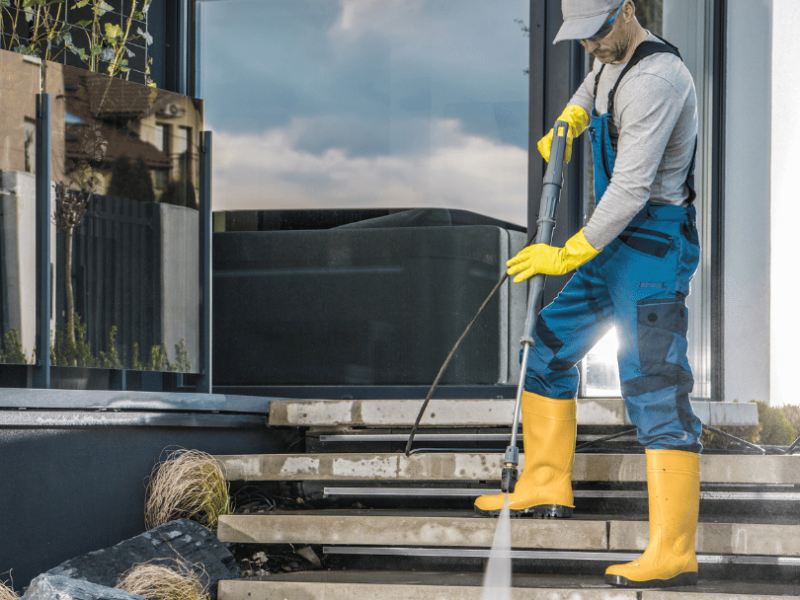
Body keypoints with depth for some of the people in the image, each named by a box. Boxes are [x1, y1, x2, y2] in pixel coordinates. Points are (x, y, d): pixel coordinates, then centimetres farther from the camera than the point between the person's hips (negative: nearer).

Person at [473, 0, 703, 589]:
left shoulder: (655, 78, -21)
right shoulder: (612, 58, 10)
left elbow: (631, 189, -25)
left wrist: (569, 255, -18)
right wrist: (569, 121, 22)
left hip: (654, 248, -10)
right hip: (617, 246, 10)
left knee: (655, 390, -15)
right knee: (548, 348, 17)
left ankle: (674, 553, -19)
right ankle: (546, 487, 30)